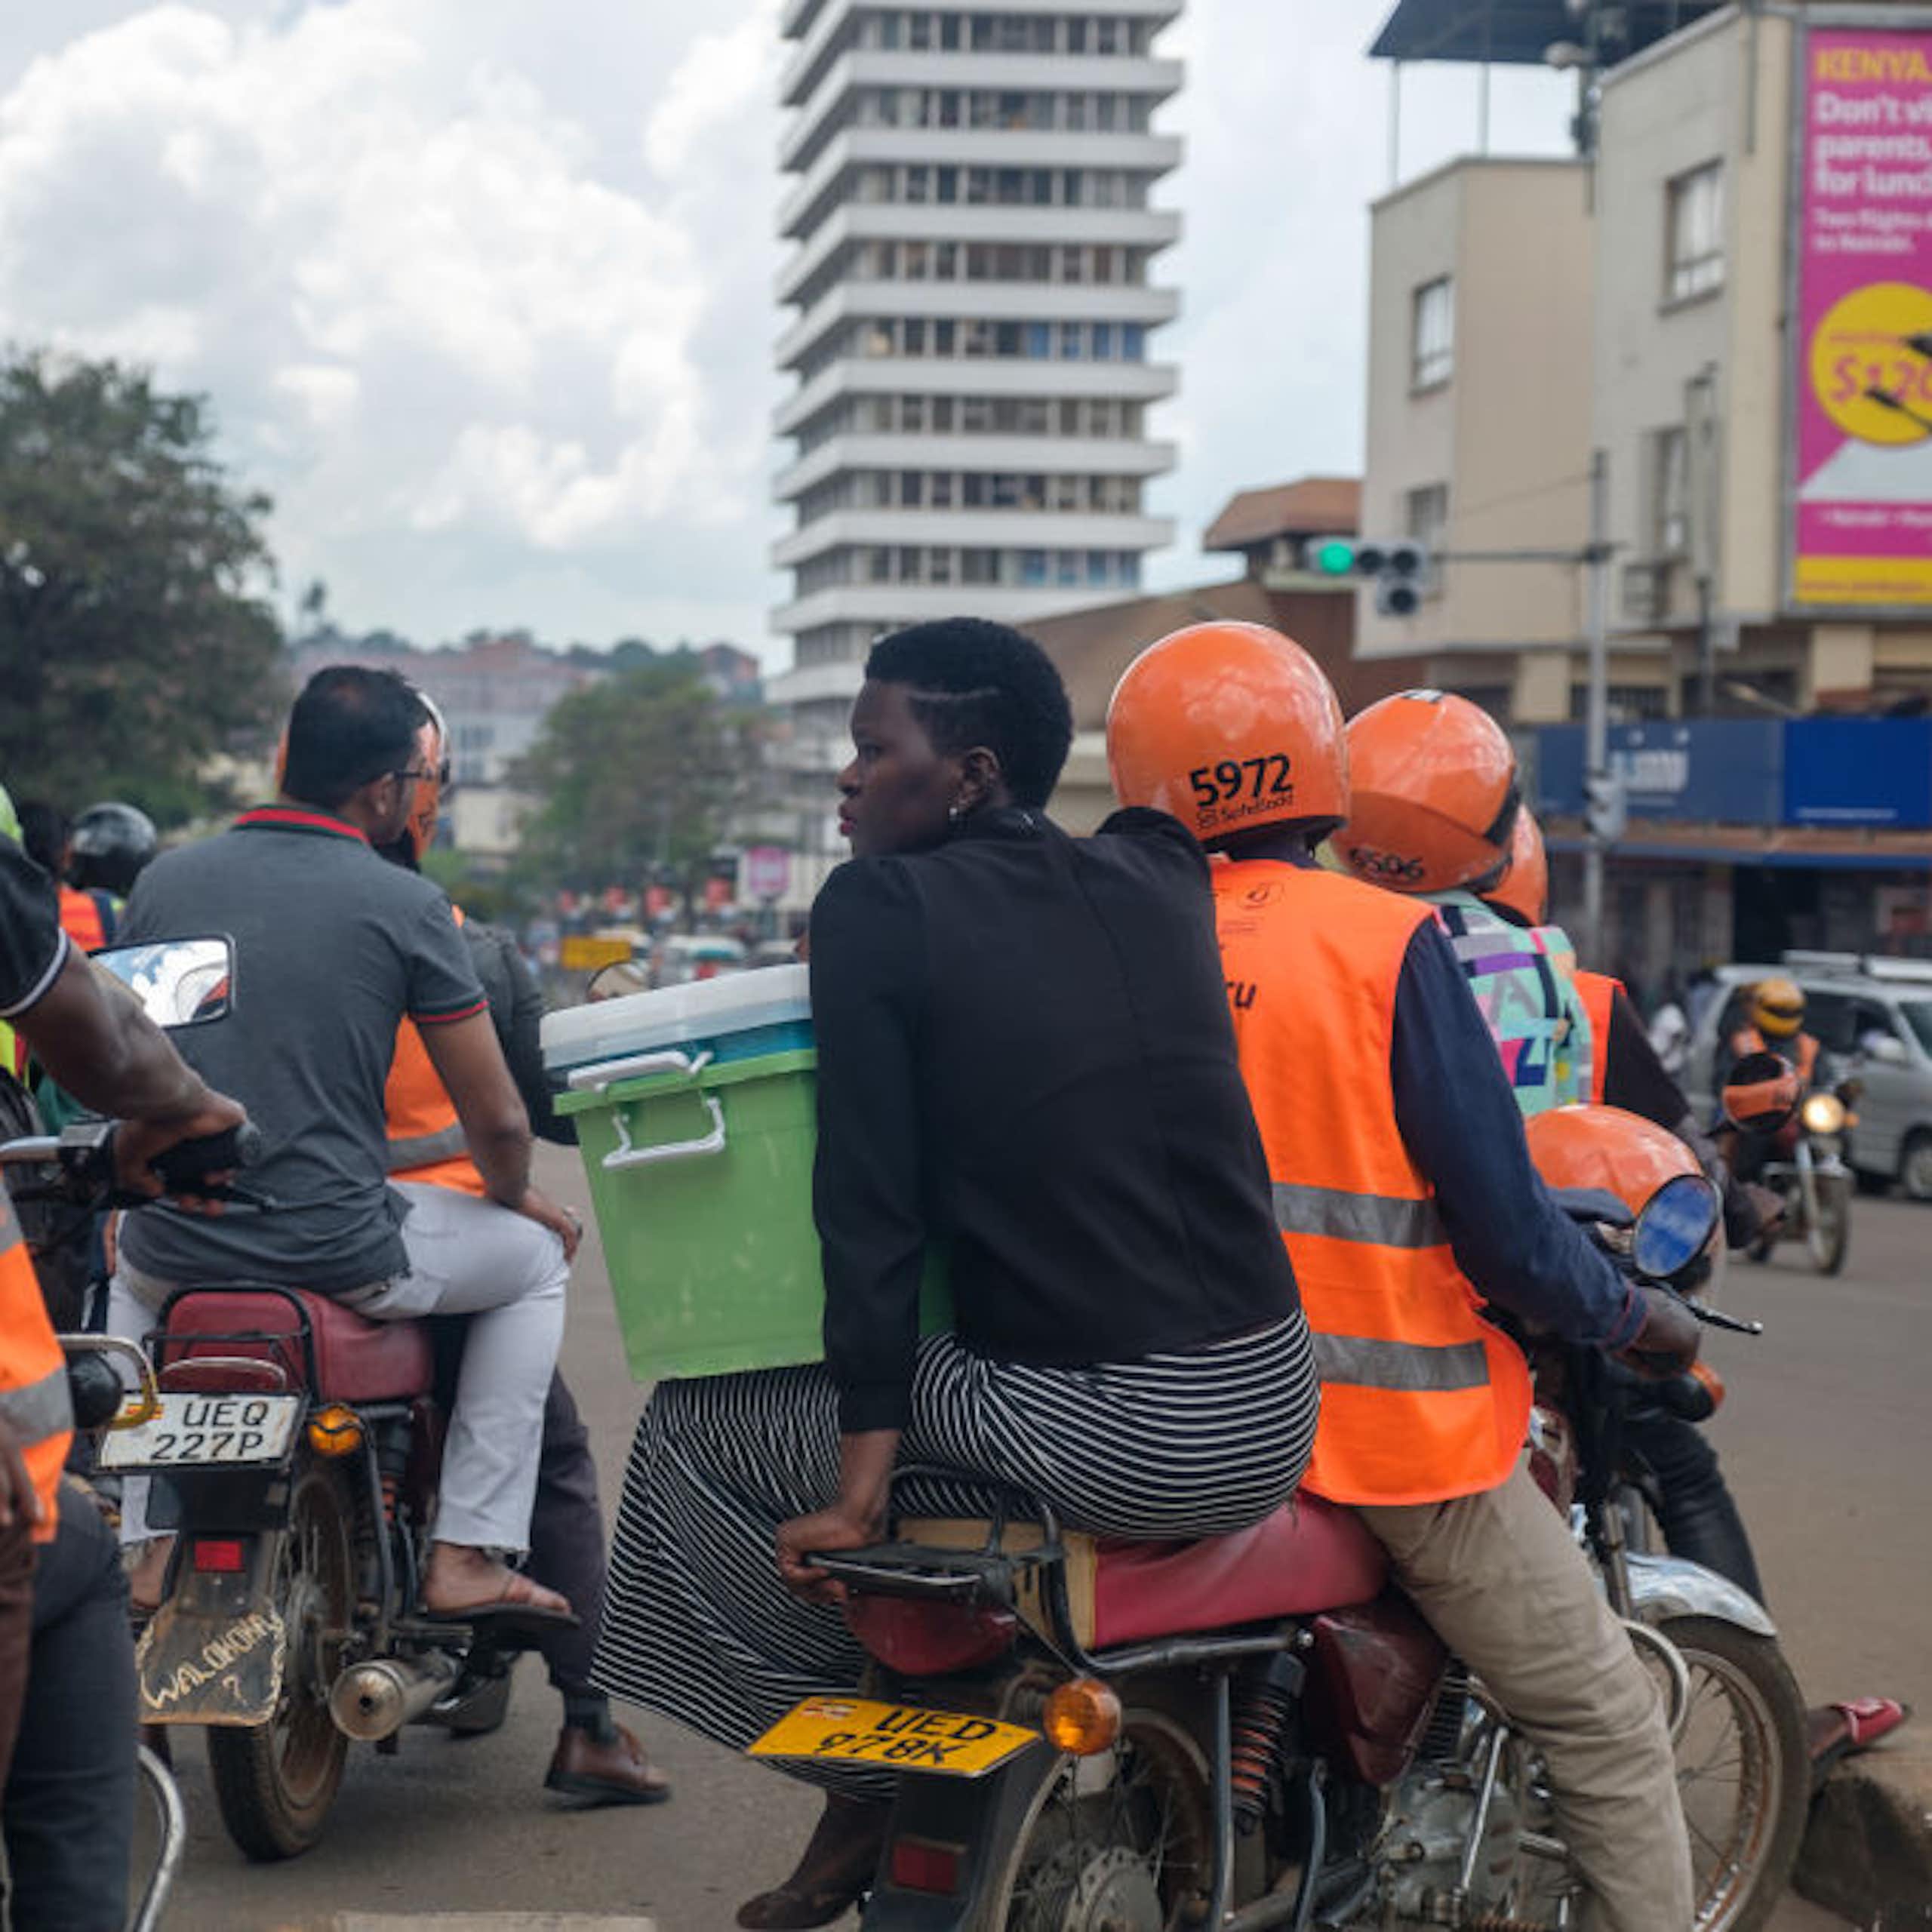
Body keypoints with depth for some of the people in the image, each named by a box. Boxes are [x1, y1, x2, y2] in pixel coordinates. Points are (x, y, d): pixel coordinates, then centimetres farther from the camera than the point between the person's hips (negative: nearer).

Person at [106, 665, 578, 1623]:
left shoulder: (165, 880, 4)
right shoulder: (407, 906, -8)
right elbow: (495, 1119, -5)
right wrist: (515, 1196, 18)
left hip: (175, 1249, 4)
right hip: (338, 1251, -4)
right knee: (536, 1259, 22)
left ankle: (149, 1545, 29)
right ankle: (467, 1555, 15)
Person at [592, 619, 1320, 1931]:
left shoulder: (877, 909, -4)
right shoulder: (1159, 877, 9)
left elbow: (870, 1205, -8)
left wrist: (861, 1488, -7)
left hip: (1106, 1449, -6)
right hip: (1271, 1426, 6)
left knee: (691, 1433, 11)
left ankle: (866, 1782, 11)